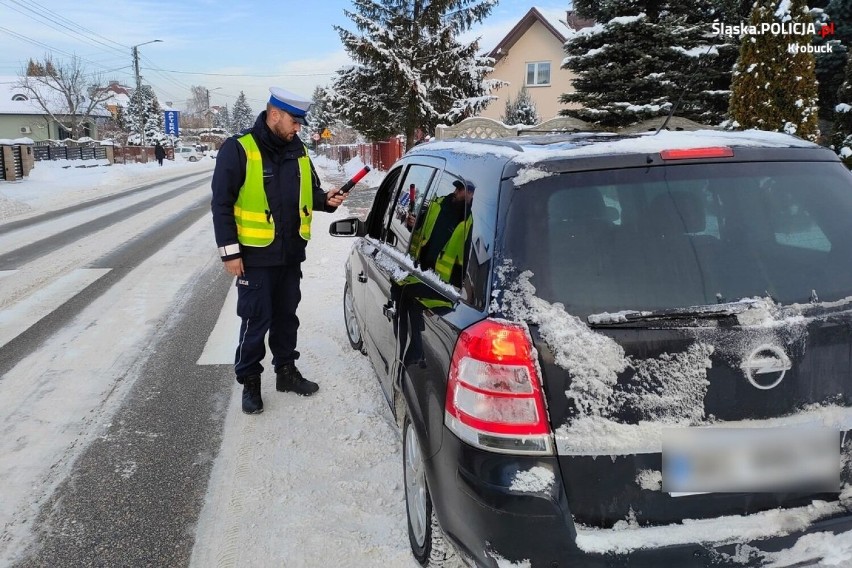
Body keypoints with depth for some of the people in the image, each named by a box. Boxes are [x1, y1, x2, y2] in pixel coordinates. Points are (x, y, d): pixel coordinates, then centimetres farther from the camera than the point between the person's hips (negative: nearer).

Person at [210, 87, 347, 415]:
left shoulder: (298, 151, 7)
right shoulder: (238, 149, -11)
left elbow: (309, 192, 19)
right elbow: (222, 204, -11)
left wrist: (326, 200, -4)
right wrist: (230, 252, -14)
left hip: (291, 254, 6)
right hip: (255, 256, -5)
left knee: (286, 316, 16)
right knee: (256, 321, 2)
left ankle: (286, 371, 31)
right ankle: (249, 381, 18)